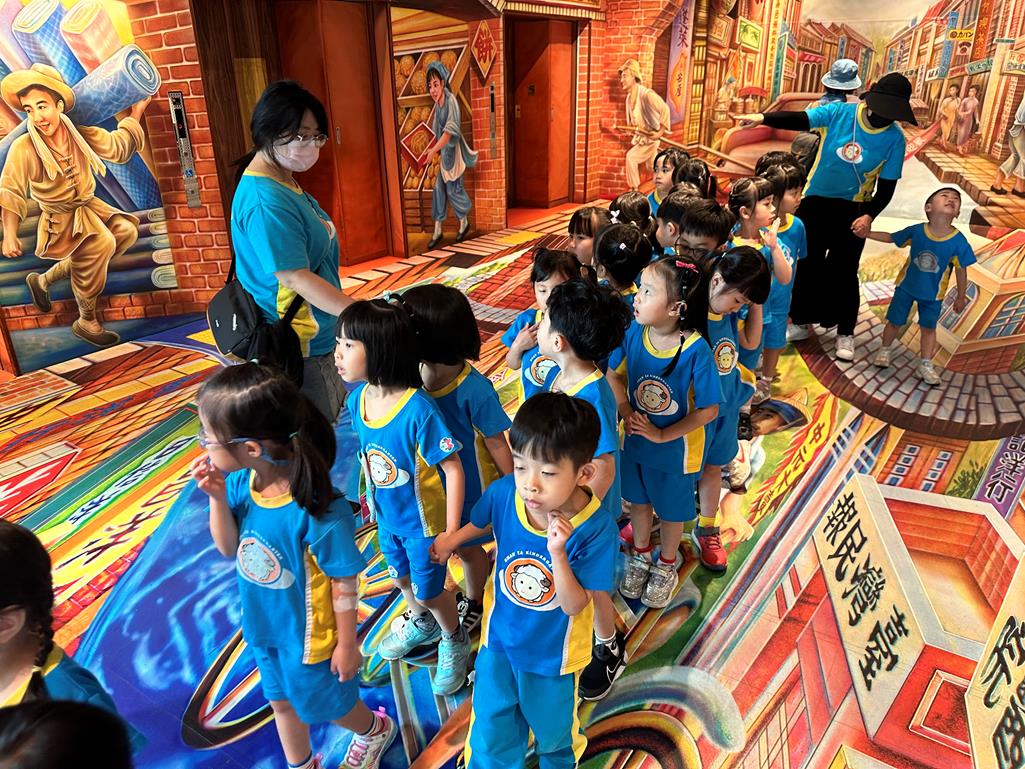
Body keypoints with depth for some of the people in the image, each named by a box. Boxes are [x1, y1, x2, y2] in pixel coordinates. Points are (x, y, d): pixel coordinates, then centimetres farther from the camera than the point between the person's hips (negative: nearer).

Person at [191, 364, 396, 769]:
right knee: (281, 701, 30)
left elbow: (344, 582, -24)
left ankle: (375, 730, 56)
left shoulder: (317, 507, -37)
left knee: (322, 704, 22)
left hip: (308, 634, -6)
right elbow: (229, 549, -4)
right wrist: (218, 498, -22)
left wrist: (347, 644, -12)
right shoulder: (239, 482, -20)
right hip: (262, 626, 6)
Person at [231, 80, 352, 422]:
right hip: (297, 346, -10)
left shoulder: (282, 182, 7)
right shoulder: (265, 201, -24)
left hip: (312, 337, 10)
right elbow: (295, 278, -27)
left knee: (329, 415, 23)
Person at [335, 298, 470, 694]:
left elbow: (453, 469, -27)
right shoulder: (357, 399, -12)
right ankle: (422, 623, 59)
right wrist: (368, 496, 15)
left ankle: (454, 640, 46)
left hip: (423, 522, -6)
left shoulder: (418, 409, -34)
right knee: (401, 577, 28)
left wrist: (450, 532, -25)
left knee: (428, 592, 14)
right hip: (387, 516, 7)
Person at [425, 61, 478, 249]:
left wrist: (434, 150, -31)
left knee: (453, 188, 2)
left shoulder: (451, 101, -20)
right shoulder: (437, 104, 3)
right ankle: (437, 232, 11)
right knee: (439, 188, 6)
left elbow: (449, 131, -27)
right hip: (444, 151, 7)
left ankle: (464, 222, 26)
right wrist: (437, 150, 8)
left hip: (453, 151, -7)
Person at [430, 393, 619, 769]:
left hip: (552, 651, -1)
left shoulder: (597, 528, -33)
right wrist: (451, 540, 12)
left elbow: (573, 605, -27)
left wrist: (557, 553, -41)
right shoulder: (503, 492, -25)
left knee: (553, 726, 28)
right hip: (499, 637, 2)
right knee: (491, 735, 21)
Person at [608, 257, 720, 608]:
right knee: (639, 500, 25)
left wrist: (661, 435, -21)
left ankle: (666, 566, 48)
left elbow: (709, 410, -21)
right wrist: (627, 412, -16)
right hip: (635, 439, 3)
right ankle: (641, 555, 52)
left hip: (676, 448, -3)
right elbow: (613, 374, -2)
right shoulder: (633, 333, -18)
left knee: (672, 510, 20)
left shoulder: (695, 350, -28)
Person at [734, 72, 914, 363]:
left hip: (853, 209, -1)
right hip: (816, 200, 1)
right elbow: (798, 120, -23)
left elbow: (887, 185, -6)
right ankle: (802, 322, 24)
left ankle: (845, 333, 13)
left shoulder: (894, 139, -10)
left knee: (844, 271, 0)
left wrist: (869, 216, -21)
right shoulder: (839, 112, -12)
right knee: (807, 264, 7)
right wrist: (763, 118, -39)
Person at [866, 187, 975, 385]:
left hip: (933, 294, 0)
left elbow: (961, 271, -9)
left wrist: (961, 297, 0)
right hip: (906, 286, 0)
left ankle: (925, 365, 21)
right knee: (895, 322, 13)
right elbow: (890, 237, 0)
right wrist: (866, 233, -8)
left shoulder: (958, 242, -20)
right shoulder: (916, 231, -19)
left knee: (928, 327, 11)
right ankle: (884, 350, 36)